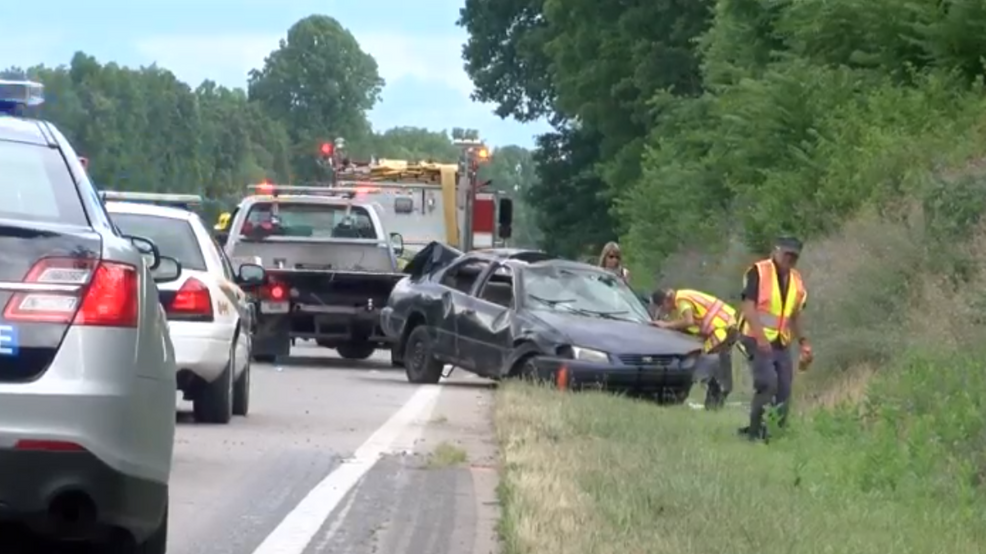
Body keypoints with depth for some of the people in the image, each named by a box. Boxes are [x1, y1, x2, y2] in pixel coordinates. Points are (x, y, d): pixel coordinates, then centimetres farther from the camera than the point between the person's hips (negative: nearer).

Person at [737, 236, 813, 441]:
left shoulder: (796, 280, 13)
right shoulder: (758, 272, -7)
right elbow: (748, 307, -15)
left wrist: (803, 342, 15)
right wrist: (760, 337, -25)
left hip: (782, 344, 7)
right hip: (758, 340, -7)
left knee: (784, 390, 3)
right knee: (767, 383, -21)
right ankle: (755, 431, -13)